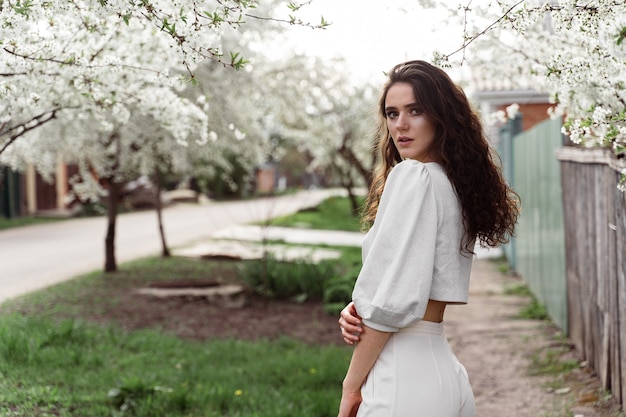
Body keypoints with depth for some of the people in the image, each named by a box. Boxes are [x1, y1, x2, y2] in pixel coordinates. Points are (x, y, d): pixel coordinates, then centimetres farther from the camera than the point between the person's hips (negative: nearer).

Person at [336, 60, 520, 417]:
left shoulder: (412, 175, -13)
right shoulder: (454, 181, 14)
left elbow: (393, 301, -17)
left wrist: (352, 387, -10)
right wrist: (357, 311, 0)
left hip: (404, 378, -9)